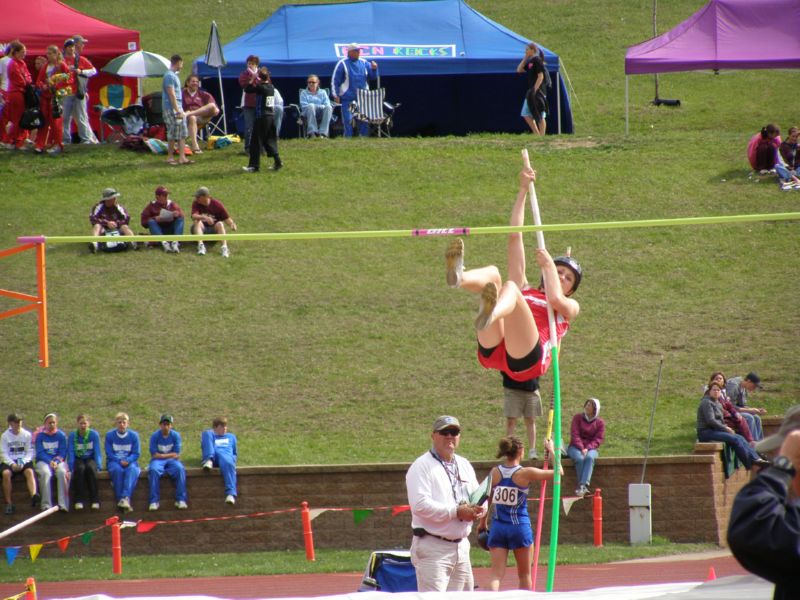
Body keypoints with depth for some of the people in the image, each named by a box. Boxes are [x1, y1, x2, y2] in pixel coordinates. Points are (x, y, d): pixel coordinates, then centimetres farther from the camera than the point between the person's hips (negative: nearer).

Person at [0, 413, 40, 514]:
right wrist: (12, 464, -18)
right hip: (9, 461, 0)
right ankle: (8, 504, -28)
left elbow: (30, 452, 4)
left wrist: (23, 462, -15)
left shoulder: (27, 435, 5)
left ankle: (34, 496, -57)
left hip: (24, 460, 0)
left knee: (29, 471, -33)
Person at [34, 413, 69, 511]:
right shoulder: (40, 436, 6)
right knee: (45, 473, -35)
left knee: (62, 472, -33)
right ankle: (46, 504, -36)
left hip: (58, 461, 1)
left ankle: (63, 504, -36)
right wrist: (50, 462, -19)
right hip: (43, 461, -1)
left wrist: (56, 461, -18)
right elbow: (40, 453, -3)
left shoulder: (61, 436, 9)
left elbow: (62, 453, 2)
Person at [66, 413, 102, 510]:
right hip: (78, 459, 0)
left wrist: (98, 466, -17)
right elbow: (70, 453, -5)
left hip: (90, 459, 0)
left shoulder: (94, 435, -2)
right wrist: (71, 468, -19)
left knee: (90, 468, -35)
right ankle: (79, 501, -33)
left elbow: (97, 452, -4)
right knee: (80, 469, -35)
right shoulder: (72, 436, -2)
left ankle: (95, 500, -33)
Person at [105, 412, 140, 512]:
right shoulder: (110, 435, 2)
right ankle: (119, 499, -37)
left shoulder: (133, 435, 5)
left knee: (132, 470, -34)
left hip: (129, 462, 1)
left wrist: (127, 460, -18)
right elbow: (109, 454, -1)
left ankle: (125, 498, -48)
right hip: (114, 461, -1)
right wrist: (120, 461, -17)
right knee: (117, 470, -36)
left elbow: (136, 454, 1)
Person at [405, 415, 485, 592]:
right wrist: (456, 512, -22)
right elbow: (420, 505, -20)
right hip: (433, 547, -8)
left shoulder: (464, 465, 17)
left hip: (461, 544, 8)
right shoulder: (422, 466, -9)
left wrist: (478, 509, -4)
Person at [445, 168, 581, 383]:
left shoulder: (570, 307, 33)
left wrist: (548, 265, 18)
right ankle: (458, 277, -52)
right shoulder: (523, 290, 39)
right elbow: (514, 237, 36)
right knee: (492, 273, -13)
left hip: (526, 360, -3)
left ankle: (489, 316, -68)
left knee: (510, 288, -28)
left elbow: (555, 299, 4)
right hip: (493, 352, 3)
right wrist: (523, 190, 35)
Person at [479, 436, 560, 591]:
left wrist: (483, 522, 23)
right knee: (525, 575, 15)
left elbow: (486, 500, 10)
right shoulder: (526, 473, -9)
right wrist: (551, 450, 10)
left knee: (496, 573, -3)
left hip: (498, 526, 2)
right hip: (519, 526, -2)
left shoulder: (494, 472, 1)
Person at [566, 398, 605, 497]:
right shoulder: (578, 418, 6)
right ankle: (583, 486, -36)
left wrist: (587, 448, -19)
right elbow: (575, 435, -4)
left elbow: (598, 440, -2)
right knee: (579, 458, -35)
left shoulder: (600, 423, 7)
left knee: (589, 457, -36)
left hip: (591, 449, 0)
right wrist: (581, 448, -19)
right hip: (576, 447, 0)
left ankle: (583, 485, -49)